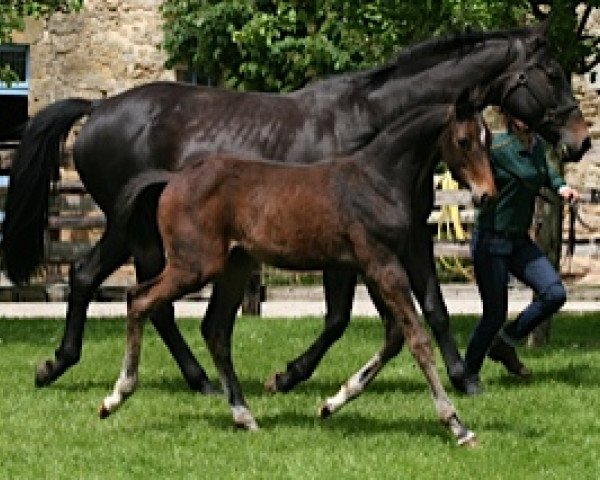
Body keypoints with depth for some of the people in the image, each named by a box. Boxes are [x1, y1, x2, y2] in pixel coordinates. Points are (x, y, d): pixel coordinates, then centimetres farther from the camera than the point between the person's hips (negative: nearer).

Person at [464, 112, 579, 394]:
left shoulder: (538, 145, 5)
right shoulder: (499, 148, -18)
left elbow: (544, 172, 21)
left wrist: (561, 186, 6)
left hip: (520, 242, 7)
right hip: (491, 241, -7)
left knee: (554, 294, -10)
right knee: (495, 314, -3)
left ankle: (504, 344, 10)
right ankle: (469, 374, 20)